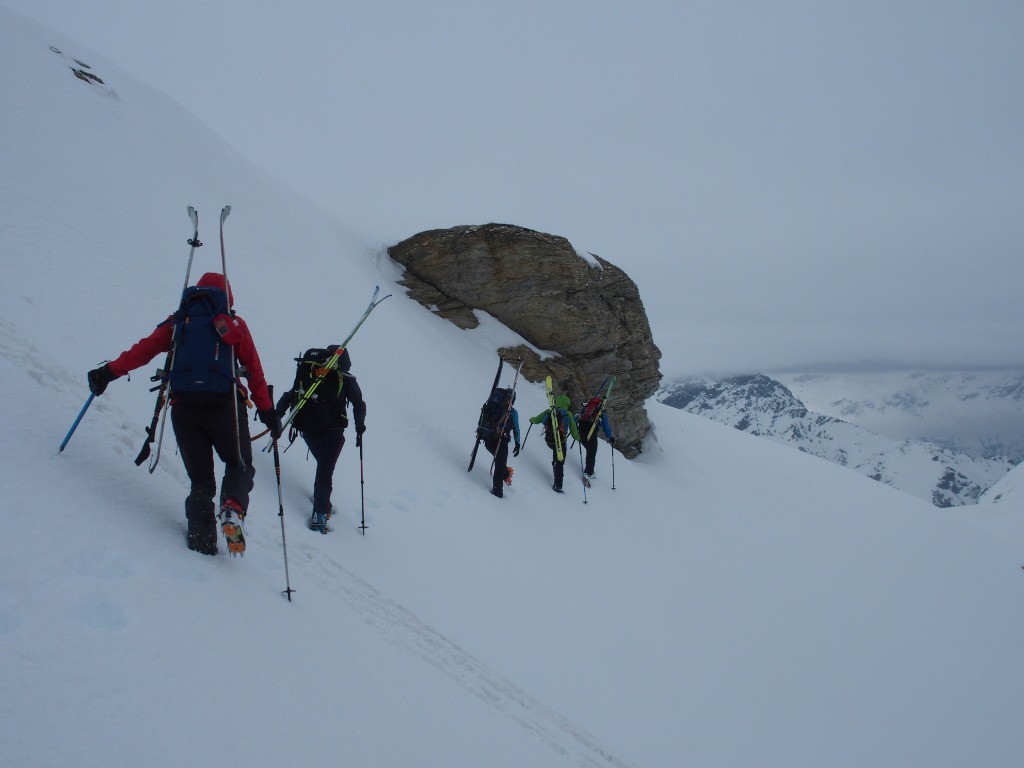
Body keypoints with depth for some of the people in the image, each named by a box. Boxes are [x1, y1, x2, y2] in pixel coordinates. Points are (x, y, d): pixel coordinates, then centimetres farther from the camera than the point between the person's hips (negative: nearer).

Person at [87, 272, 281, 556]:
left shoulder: (178, 323, 17)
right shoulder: (234, 324, 12)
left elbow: (144, 349, 5)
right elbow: (254, 370, 7)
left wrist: (109, 371, 5)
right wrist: (267, 411, 9)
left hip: (183, 407, 2)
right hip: (224, 405, -2)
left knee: (200, 479, 13)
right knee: (239, 466, 15)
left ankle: (202, 540, -4)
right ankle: (232, 508, -16)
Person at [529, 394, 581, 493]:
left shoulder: (549, 412, 3)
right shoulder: (568, 415, -3)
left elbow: (536, 420, 11)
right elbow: (573, 430, 0)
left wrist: (532, 419, 34)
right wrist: (577, 437, 19)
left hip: (549, 441, 3)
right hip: (561, 442, -3)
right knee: (560, 464, 5)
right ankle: (558, 485, 4)